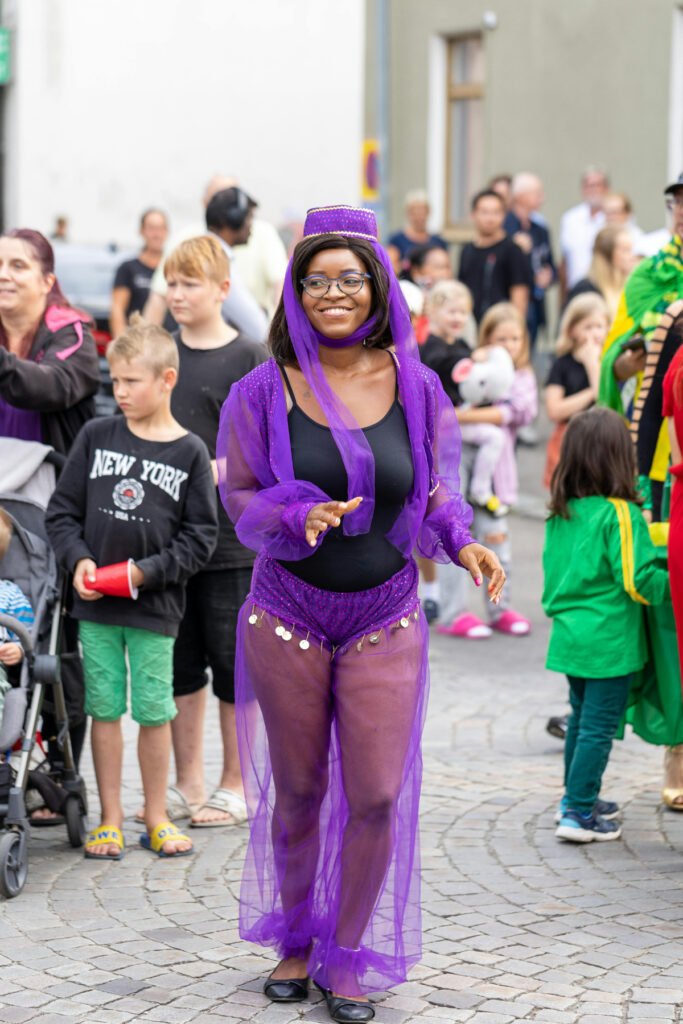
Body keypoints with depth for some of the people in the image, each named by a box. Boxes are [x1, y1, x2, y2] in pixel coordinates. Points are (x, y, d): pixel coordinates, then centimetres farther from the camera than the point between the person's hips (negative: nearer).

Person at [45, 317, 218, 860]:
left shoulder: (190, 453, -3)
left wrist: (146, 571, -12)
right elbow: (62, 510, 7)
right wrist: (79, 559, -8)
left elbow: (200, 536, -3)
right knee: (104, 709, 6)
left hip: (154, 607, -2)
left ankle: (156, 818, 17)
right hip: (95, 604, 2)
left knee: (155, 712, 4)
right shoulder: (96, 436, 3)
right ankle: (110, 820, 14)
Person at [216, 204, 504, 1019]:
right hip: (286, 618, 0)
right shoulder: (265, 391, -4)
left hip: (385, 622, 1)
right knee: (297, 792, 11)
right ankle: (296, 940, 33)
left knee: (378, 797, -2)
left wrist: (461, 542, -10)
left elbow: (434, 491, 9)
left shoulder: (416, 387, 0)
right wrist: (301, 515, -22)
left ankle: (348, 958, 17)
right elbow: (239, 498, -2)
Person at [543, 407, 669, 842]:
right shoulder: (620, 514, -17)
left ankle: (579, 797, 32)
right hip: (609, 642, -7)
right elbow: (638, 580, -18)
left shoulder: (560, 514, 4)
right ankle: (579, 814, 1)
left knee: (582, 717, 21)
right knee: (599, 726, -1)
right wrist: (669, 583, -1)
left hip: (569, 637, 7)